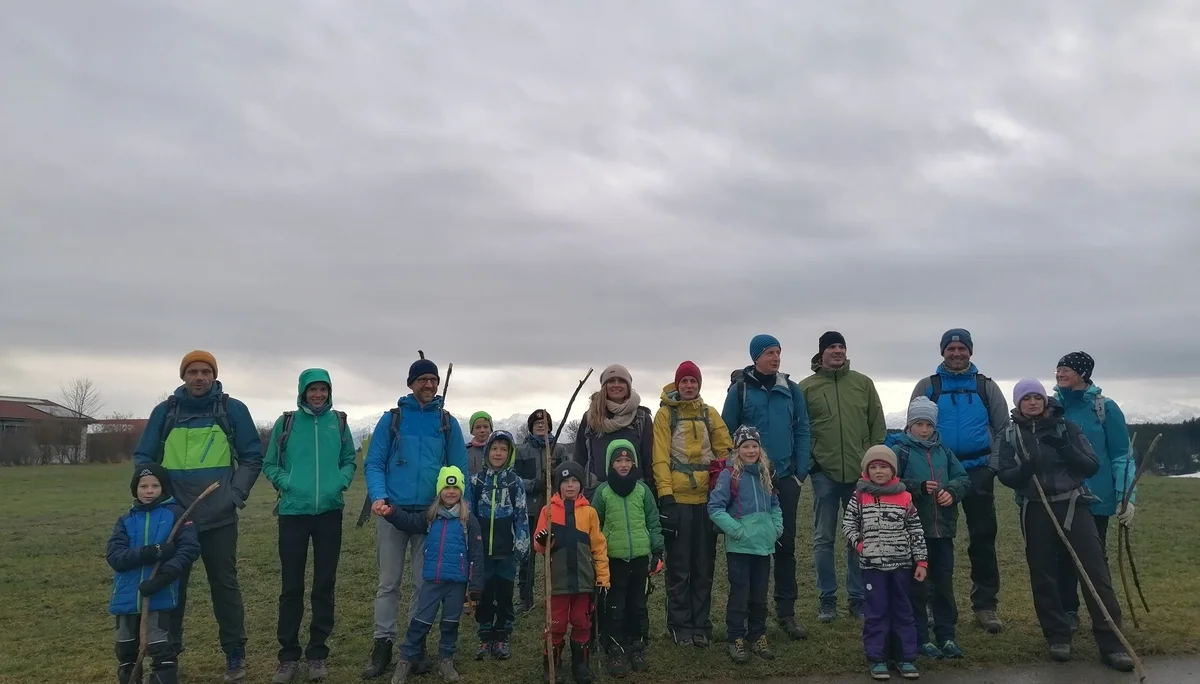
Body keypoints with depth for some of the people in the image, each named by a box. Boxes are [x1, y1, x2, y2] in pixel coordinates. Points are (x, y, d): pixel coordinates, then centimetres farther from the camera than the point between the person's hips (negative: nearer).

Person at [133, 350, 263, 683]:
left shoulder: (233, 410, 1)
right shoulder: (164, 411, 6)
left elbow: (252, 457, 3)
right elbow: (143, 457, 11)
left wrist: (236, 494, -7)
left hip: (219, 518, -2)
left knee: (224, 584, 5)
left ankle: (235, 654, 15)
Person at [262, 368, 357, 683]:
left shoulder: (338, 422, 6)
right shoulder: (285, 423, 2)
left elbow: (349, 461, 12)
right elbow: (270, 464, 6)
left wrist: (340, 483, -6)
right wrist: (287, 484, -11)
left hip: (330, 512, 1)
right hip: (293, 512, -1)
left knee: (324, 585, 7)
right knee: (291, 586, 4)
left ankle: (317, 653, 18)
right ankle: (288, 654, 17)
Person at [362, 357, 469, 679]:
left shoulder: (448, 423, 4)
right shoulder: (391, 418, 0)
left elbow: (459, 469, 5)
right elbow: (373, 463, -3)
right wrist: (378, 496, -20)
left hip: (431, 514, 1)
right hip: (392, 511, -1)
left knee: (424, 583, 8)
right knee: (388, 582, 5)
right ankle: (383, 645, 15)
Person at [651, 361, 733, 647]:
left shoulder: (709, 414, 10)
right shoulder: (666, 413, -2)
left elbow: (725, 450, 10)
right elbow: (660, 456, -8)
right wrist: (665, 495, -15)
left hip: (706, 498, 4)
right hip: (677, 499, -4)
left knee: (704, 566, 10)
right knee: (679, 567, 3)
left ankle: (701, 625, 19)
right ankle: (680, 626, 14)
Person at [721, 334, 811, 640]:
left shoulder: (791, 390, 5)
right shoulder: (740, 389, -3)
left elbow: (802, 432, 5)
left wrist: (801, 472, -1)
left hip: (785, 477, 2)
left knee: (786, 545, 7)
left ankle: (786, 611, 16)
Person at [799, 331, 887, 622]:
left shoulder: (863, 383, 7)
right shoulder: (806, 387, 1)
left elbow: (878, 425, 8)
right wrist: (808, 461, -5)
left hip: (861, 473, 2)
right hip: (824, 474, -1)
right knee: (824, 539, 5)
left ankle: (857, 597, 21)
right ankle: (827, 599, 16)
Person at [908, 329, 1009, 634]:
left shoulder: (986, 386, 8)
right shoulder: (927, 386, 5)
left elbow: (1003, 428, 8)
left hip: (978, 471, 1)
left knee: (983, 539, 2)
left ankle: (985, 605, 10)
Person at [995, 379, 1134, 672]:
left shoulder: (1066, 427, 2)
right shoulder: (1011, 434, 4)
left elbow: (1092, 466, -4)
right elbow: (1004, 475, 0)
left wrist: (1065, 449, -20)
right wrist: (1024, 470, -21)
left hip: (1073, 505, -1)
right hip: (1036, 511, 1)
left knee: (1096, 571, -6)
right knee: (1043, 575, 5)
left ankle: (1111, 643, -1)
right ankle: (1058, 637, 19)